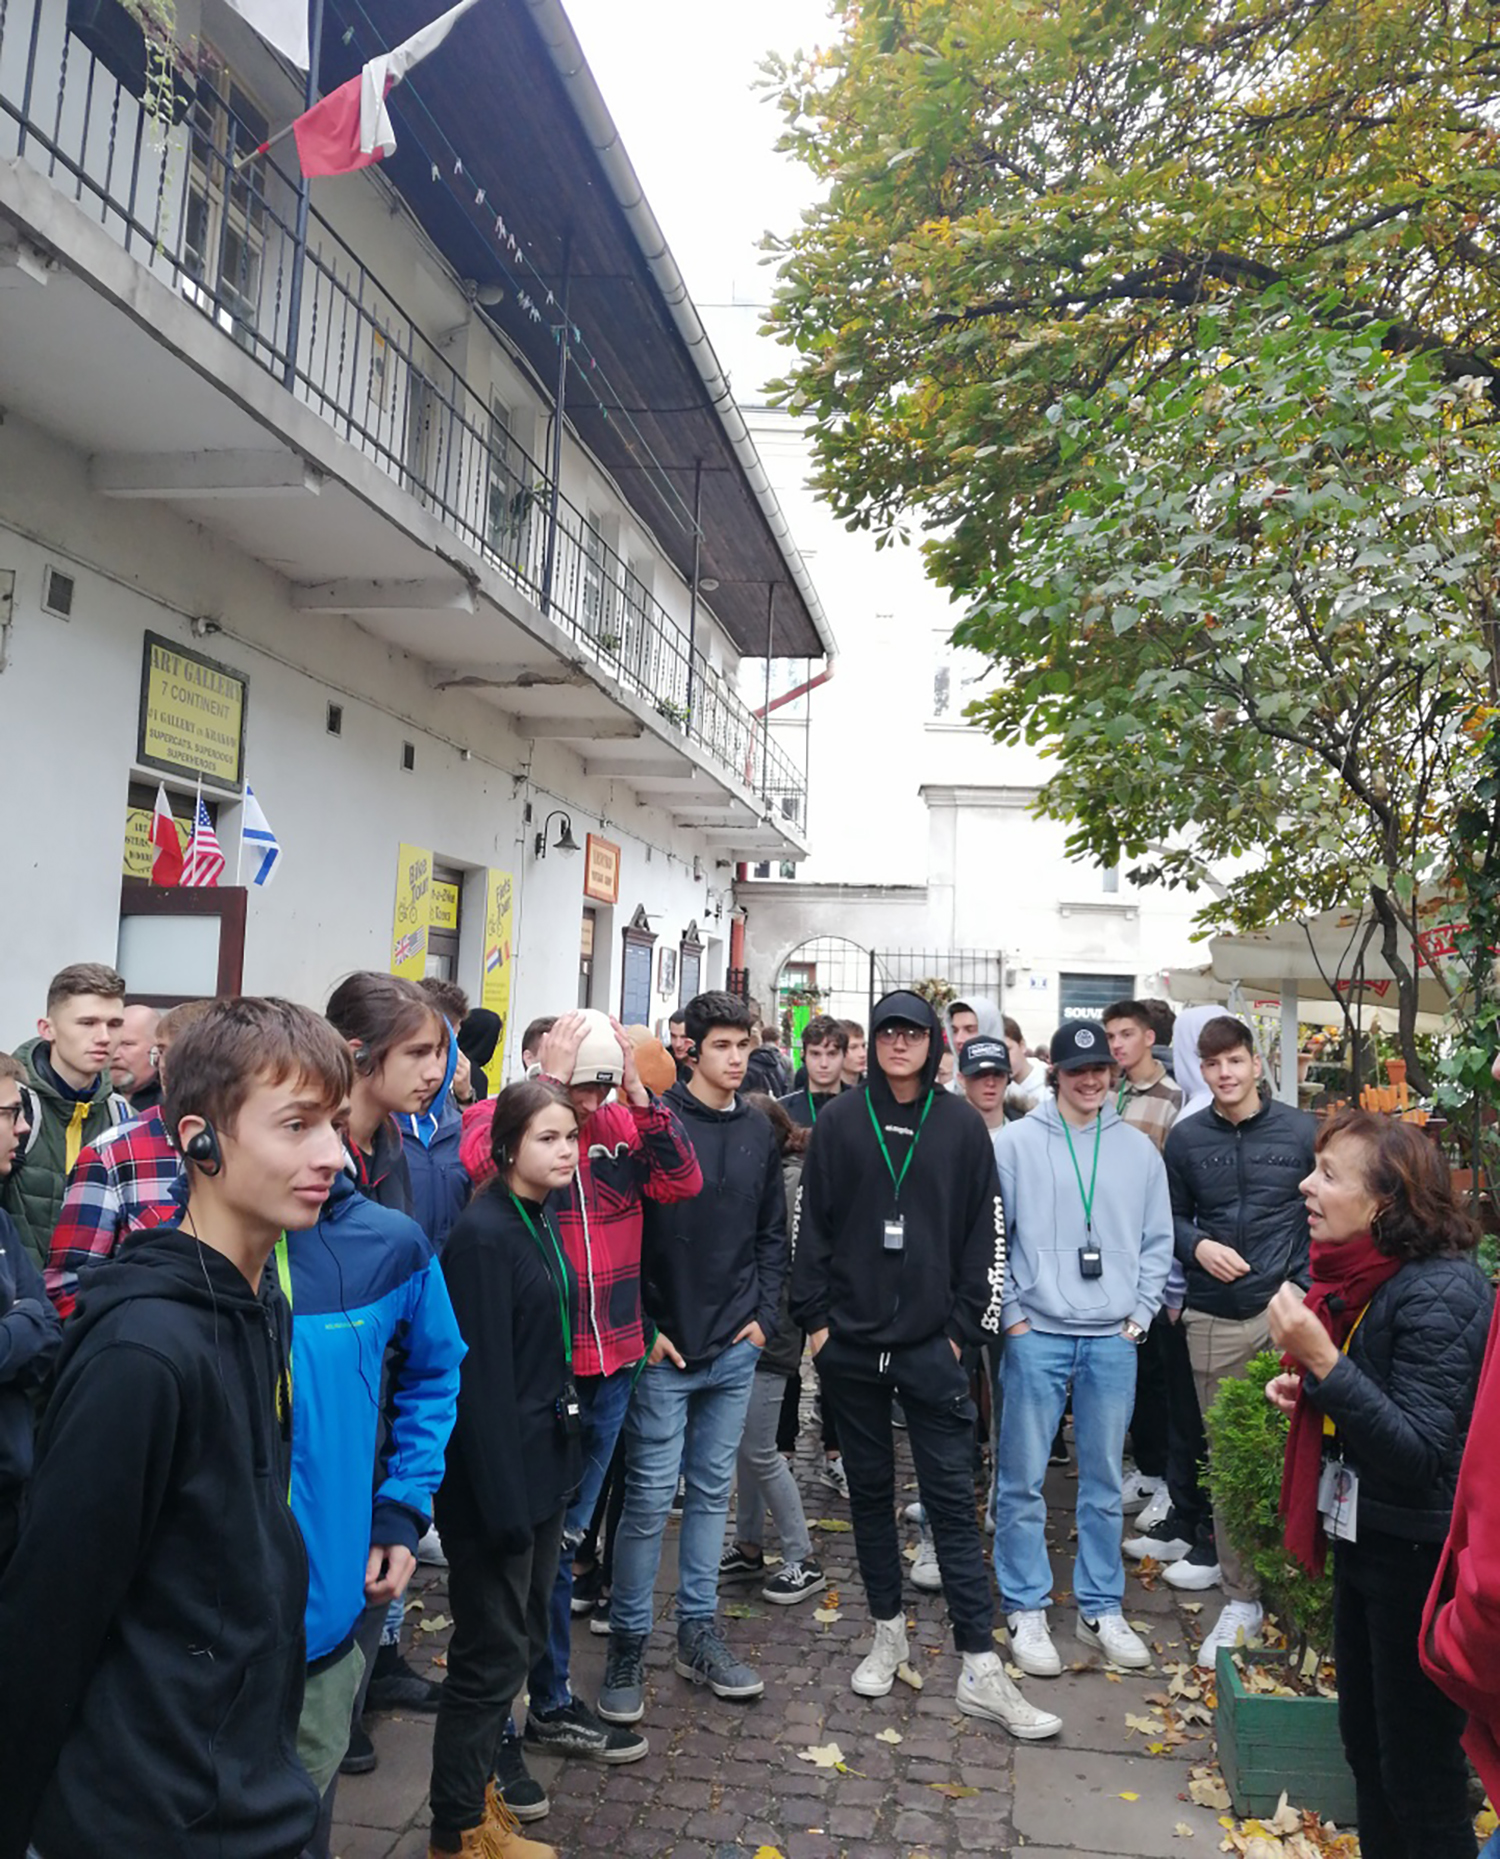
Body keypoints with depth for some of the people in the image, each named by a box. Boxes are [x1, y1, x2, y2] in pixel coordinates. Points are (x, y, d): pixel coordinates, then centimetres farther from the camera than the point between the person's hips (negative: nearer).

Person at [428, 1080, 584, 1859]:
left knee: (523, 1638, 20)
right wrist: (504, 1500, -20)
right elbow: (481, 1380, -22)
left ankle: (474, 1786, 38)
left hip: (542, 1465, 9)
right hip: (494, 1475, -9)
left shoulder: (540, 1223, 7)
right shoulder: (482, 1235, -21)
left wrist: (556, 1465, 13)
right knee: (491, 1651, 6)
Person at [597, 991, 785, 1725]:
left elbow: (773, 1233, 12)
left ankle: (698, 1631, 28)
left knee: (713, 1491, 14)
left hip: (735, 1349, 5)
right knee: (650, 1495, 1)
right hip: (664, 1348, -5)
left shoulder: (758, 1130, 6)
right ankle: (627, 1643, 17)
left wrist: (763, 1315, 4)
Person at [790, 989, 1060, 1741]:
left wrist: (965, 1327, -2)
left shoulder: (962, 1126, 0)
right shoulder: (839, 1121, 0)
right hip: (850, 1341, 1)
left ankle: (981, 1669, 9)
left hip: (930, 1343, -1)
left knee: (952, 1498, 1)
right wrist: (815, 1317, -2)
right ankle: (888, 1632, 30)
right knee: (870, 1489, 13)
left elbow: (984, 1232, 2)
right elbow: (811, 1222, 2)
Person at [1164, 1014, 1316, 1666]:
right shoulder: (1185, 1137, 4)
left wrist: (1306, 1286, -5)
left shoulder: (1300, 1131, 1)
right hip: (1214, 1320, 1)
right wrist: (1198, 1246, -8)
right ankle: (1241, 1597, 18)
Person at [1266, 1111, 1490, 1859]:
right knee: (1363, 1740, 21)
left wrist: (1322, 1361, -34)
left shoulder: (1440, 1293, -24)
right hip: (1364, 1537, 9)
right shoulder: (1367, 1276, 3)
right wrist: (1305, 1391, 0)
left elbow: (1419, 1453, -27)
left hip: (1419, 1557, -9)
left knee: (1419, 1769, 7)